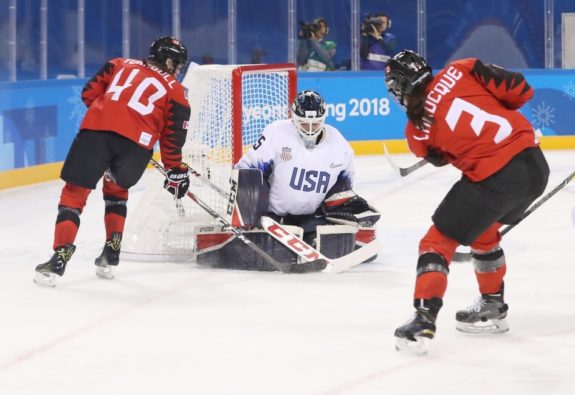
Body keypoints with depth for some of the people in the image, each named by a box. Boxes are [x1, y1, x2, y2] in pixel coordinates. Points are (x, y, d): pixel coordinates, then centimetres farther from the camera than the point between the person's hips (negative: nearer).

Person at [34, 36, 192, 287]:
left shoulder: (121, 65, 26)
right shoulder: (176, 91, 21)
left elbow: (90, 93, 22)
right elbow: (172, 137, 14)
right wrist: (175, 171, 24)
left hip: (96, 129, 0)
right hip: (137, 142, 0)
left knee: (75, 192, 5)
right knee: (116, 190, 28)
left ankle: (60, 257, -10)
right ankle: (111, 254, 22)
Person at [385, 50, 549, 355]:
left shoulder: (418, 130, 0)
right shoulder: (462, 71, 3)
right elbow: (520, 91, 2)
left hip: (494, 179, -6)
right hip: (534, 162, 6)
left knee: (439, 241, 6)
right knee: (483, 229, 30)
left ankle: (423, 321, -6)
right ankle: (492, 307, 38)